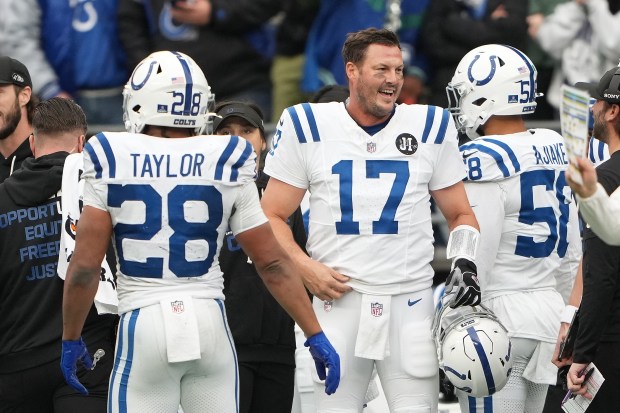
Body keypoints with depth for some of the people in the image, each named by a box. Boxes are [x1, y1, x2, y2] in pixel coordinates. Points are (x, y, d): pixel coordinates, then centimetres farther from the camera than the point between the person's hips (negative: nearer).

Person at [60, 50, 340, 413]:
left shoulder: (112, 164, -2)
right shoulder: (227, 164, 2)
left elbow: (85, 265, -3)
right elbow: (273, 261, 3)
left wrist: (71, 339, 10)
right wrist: (316, 335, 10)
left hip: (143, 325, -2)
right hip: (208, 319, 2)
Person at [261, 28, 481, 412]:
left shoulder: (430, 127, 7)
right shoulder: (306, 126, 4)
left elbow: (460, 214, 16)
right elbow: (273, 216, 8)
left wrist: (466, 263, -3)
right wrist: (304, 267, -8)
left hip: (411, 301, 0)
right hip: (338, 298, 0)